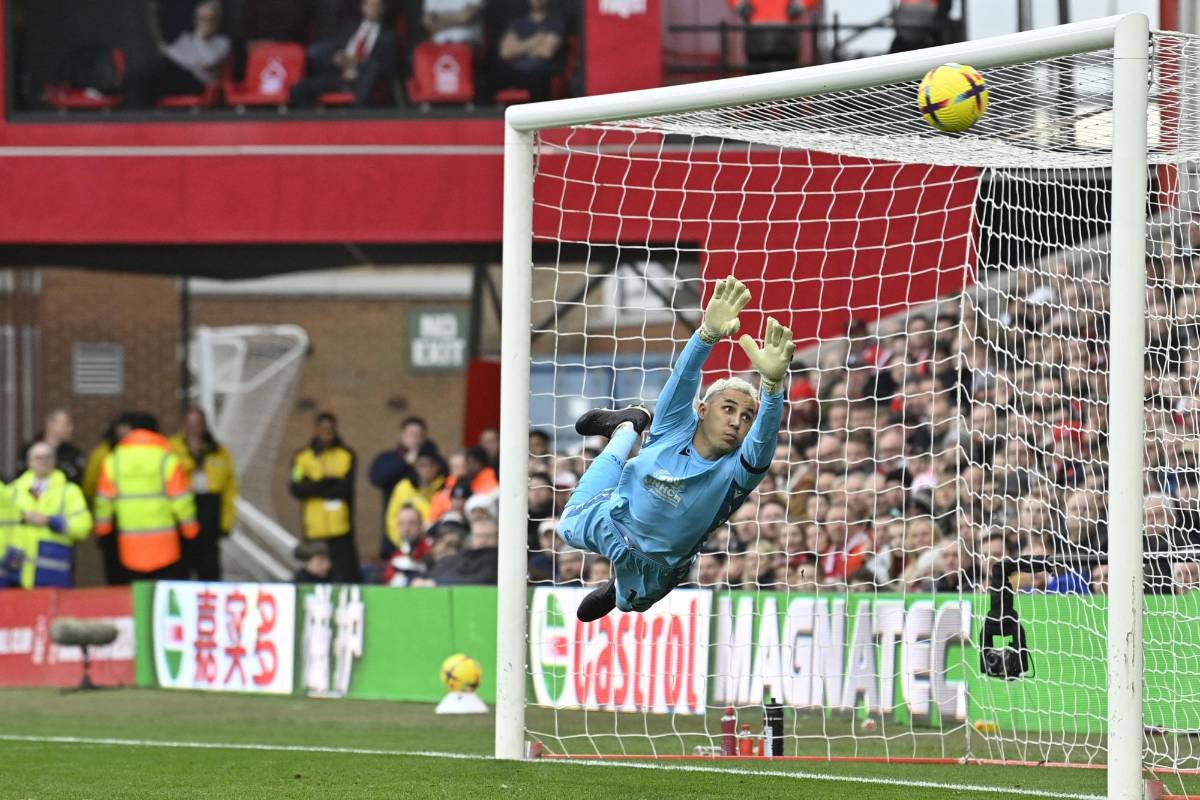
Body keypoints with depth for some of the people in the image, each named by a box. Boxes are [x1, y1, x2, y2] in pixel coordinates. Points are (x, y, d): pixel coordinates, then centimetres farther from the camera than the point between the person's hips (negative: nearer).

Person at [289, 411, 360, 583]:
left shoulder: (346, 456, 8)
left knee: (346, 573, -6)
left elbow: (345, 489, -3)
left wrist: (315, 487, -8)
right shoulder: (303, 458, 8)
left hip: (341, 529, 0)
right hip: (315, 529, 0)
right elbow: (297, 490, -5)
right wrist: (327, 482, -11)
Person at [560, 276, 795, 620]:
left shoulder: (735, 472, -36)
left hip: (656, 566, -1)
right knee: (571, 525, 34)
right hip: (614, 517, 1)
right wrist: (709, 333, -72)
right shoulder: (675, 426, -31)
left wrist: (772, 382, -79)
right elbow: (685, 374, -49)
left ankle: (620, 591, 59)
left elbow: (765, 435, -58)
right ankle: (627, 429, 49)